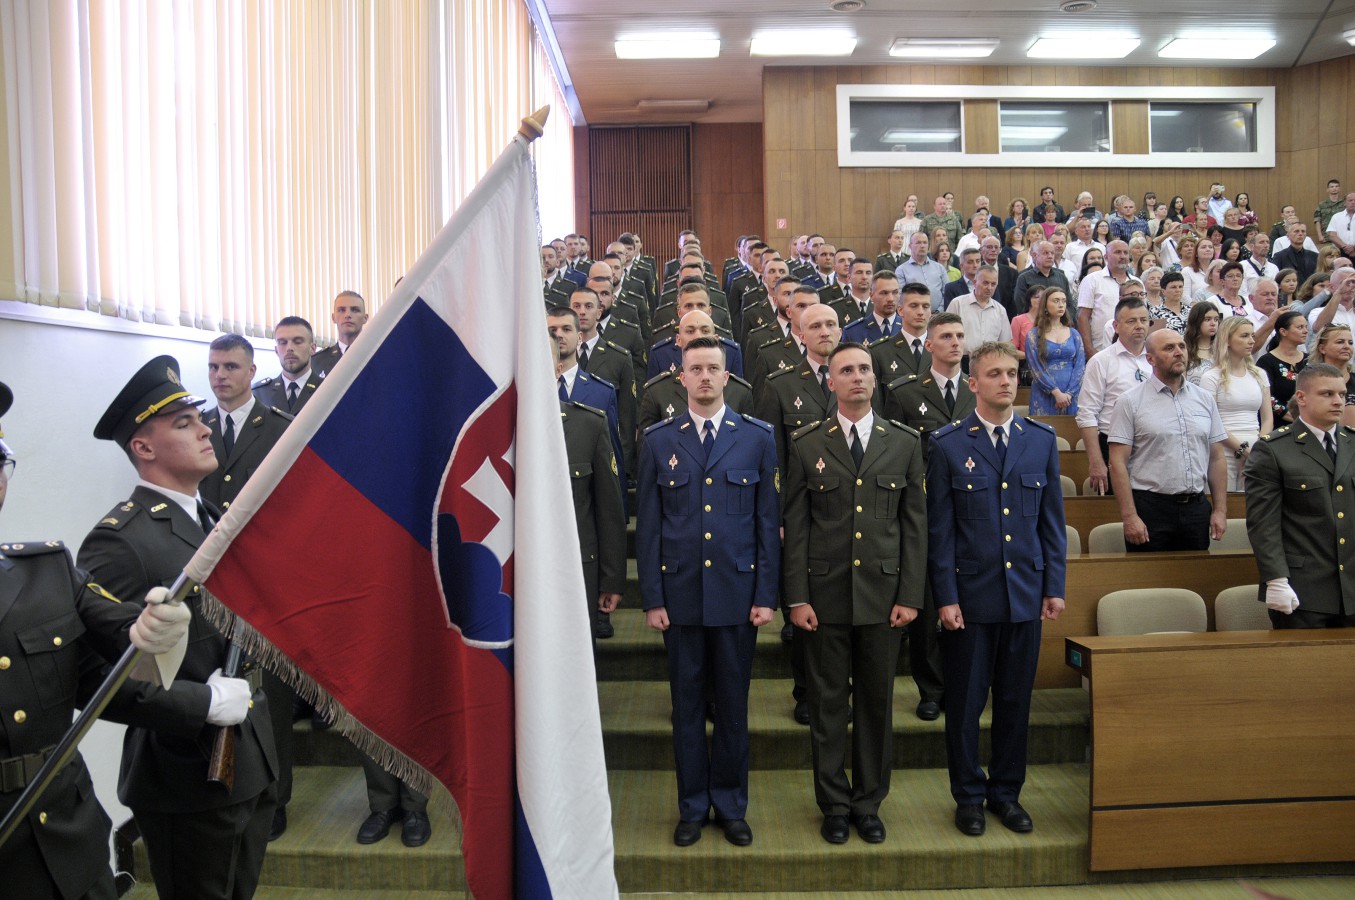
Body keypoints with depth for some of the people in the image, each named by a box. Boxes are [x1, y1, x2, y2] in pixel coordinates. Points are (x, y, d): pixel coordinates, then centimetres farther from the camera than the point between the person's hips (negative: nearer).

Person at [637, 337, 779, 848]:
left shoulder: (757, 438, 3)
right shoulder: (659, 441, 4)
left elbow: (768, 521, 3)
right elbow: (647, 524, 3)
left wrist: (766, 594, -2)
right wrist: (652, 597, -2)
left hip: (737, 593, 0)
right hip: (680, 593, 0)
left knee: (733, 706, 9)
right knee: (687, 706, 9)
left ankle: (731, 806, 25)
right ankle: (692, 808, 24)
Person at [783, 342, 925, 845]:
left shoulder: (904, 443, 5)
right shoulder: (806, 445, 2)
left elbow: (915, 523, 4)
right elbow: (795, 526, 1)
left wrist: (911, 595, -2)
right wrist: (796, 597, -5)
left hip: (883, 593, 1)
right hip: (825, 594, -1)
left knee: (877, 703, 10)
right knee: (827, 704, 7)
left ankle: (868, 804, 25)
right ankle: (834, 806, 22)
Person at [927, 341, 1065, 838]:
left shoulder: (1042, 439, 5)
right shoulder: (948, 444, -4)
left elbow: (1052, 518, 9)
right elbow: (939, 528, -4)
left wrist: (1054, 586, 4)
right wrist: (945, 596, -8)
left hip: (1025, 593, 3)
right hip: (970, 593, -3)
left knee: (1016, 700, 12)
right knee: (965, 701, 7)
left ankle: (1006, 791, 29)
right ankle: (968, 796, 24)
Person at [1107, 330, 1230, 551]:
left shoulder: (1204, 399, 11)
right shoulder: (1131, 402, -3)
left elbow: (1217, 458, 12)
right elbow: (1118, 463, -8)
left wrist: (1220, 510, 6)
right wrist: (1129, 516, -14)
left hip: (1196, 508, 4)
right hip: (1150, 507, -4)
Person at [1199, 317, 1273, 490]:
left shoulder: (1259, 375, 14)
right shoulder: (1211, 377, -2)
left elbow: (1268, 419, 12)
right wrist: (1242, 449, -12)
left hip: (1255, 453, 5)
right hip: (1224, 453, -4)